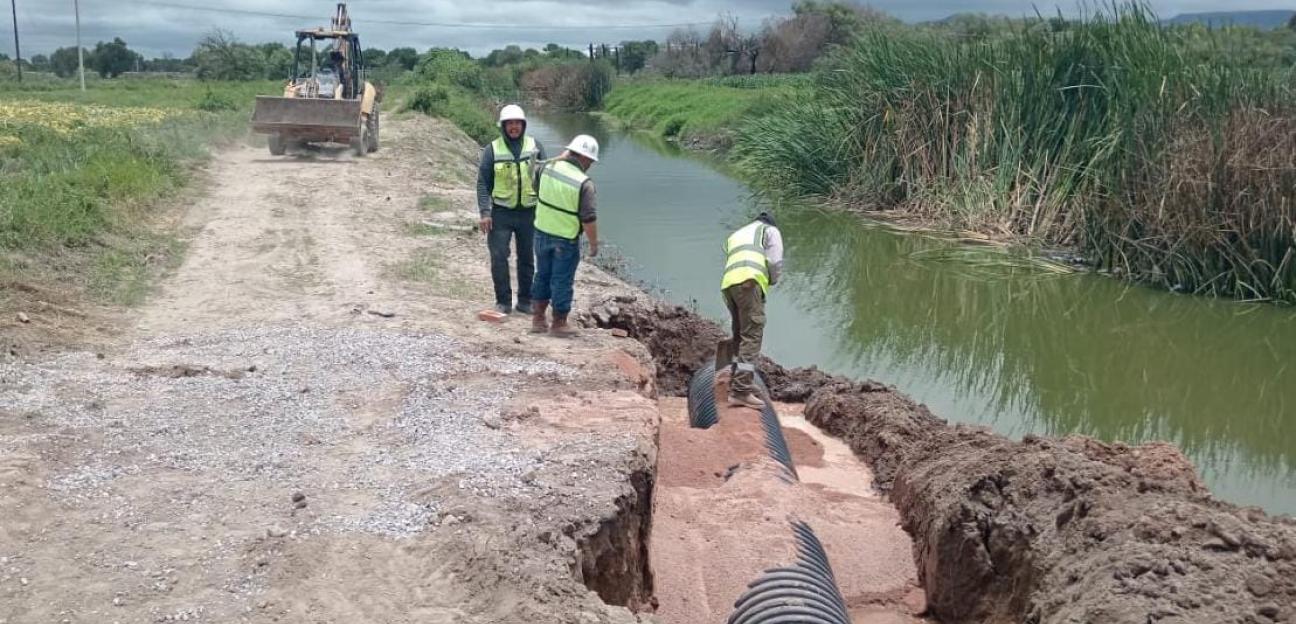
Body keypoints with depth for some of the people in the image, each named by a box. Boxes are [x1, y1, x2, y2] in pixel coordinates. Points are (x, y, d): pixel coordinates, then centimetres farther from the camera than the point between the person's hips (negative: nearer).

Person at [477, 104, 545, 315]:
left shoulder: (535, 146, 2)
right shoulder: (492, 149, -3)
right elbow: (483, 183, -2)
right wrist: (484, 212, -10)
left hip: (528, 212, 2)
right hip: (501, 212, -2)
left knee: (527, 258, 10)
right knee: (499, 257, -2)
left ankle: (525, 301, 21)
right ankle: (503, 301, 10)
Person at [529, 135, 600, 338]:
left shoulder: (547, 167, -5)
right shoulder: (584, 183, -21)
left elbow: (536, 185, 18)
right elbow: (588, 219, -20)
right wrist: (594, 244, -6)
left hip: (542, 232, 6)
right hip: (566, 240, -5)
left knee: (543, 275, 19)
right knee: (562, 281, 7)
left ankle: (538, 319, 26)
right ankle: (559, 324, 17)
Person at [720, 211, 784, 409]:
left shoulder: (735, 235, 38)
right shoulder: (770, 230, 20)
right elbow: (775, 262, 5)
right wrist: (771, 281, 22)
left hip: (727, 284, 7)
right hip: (749, 282, -7)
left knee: (740, 334, 19)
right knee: (752, 336, -9)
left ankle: (738, 382, 24)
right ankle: (741, 391, -17)